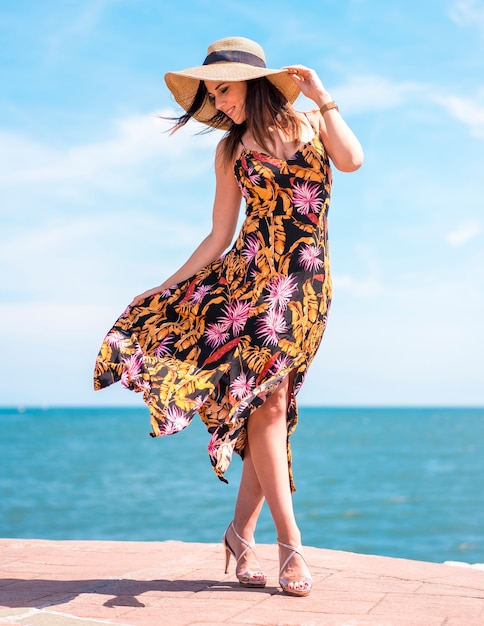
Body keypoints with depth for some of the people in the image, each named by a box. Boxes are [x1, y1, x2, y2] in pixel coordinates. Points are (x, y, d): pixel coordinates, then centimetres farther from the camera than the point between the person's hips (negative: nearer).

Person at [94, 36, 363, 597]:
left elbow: (352, 160, -13)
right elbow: (219, 237, 10)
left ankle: (242, 531, 7)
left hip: (308, 284, 0)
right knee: (267, 402, -14)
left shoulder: (311, 123, 9)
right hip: (251, 273, 0)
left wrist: (322, 97, -7)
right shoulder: (231, 149, 11)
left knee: (270, 406, -5)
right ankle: (290, 540, -9)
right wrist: (166, 287, 7)